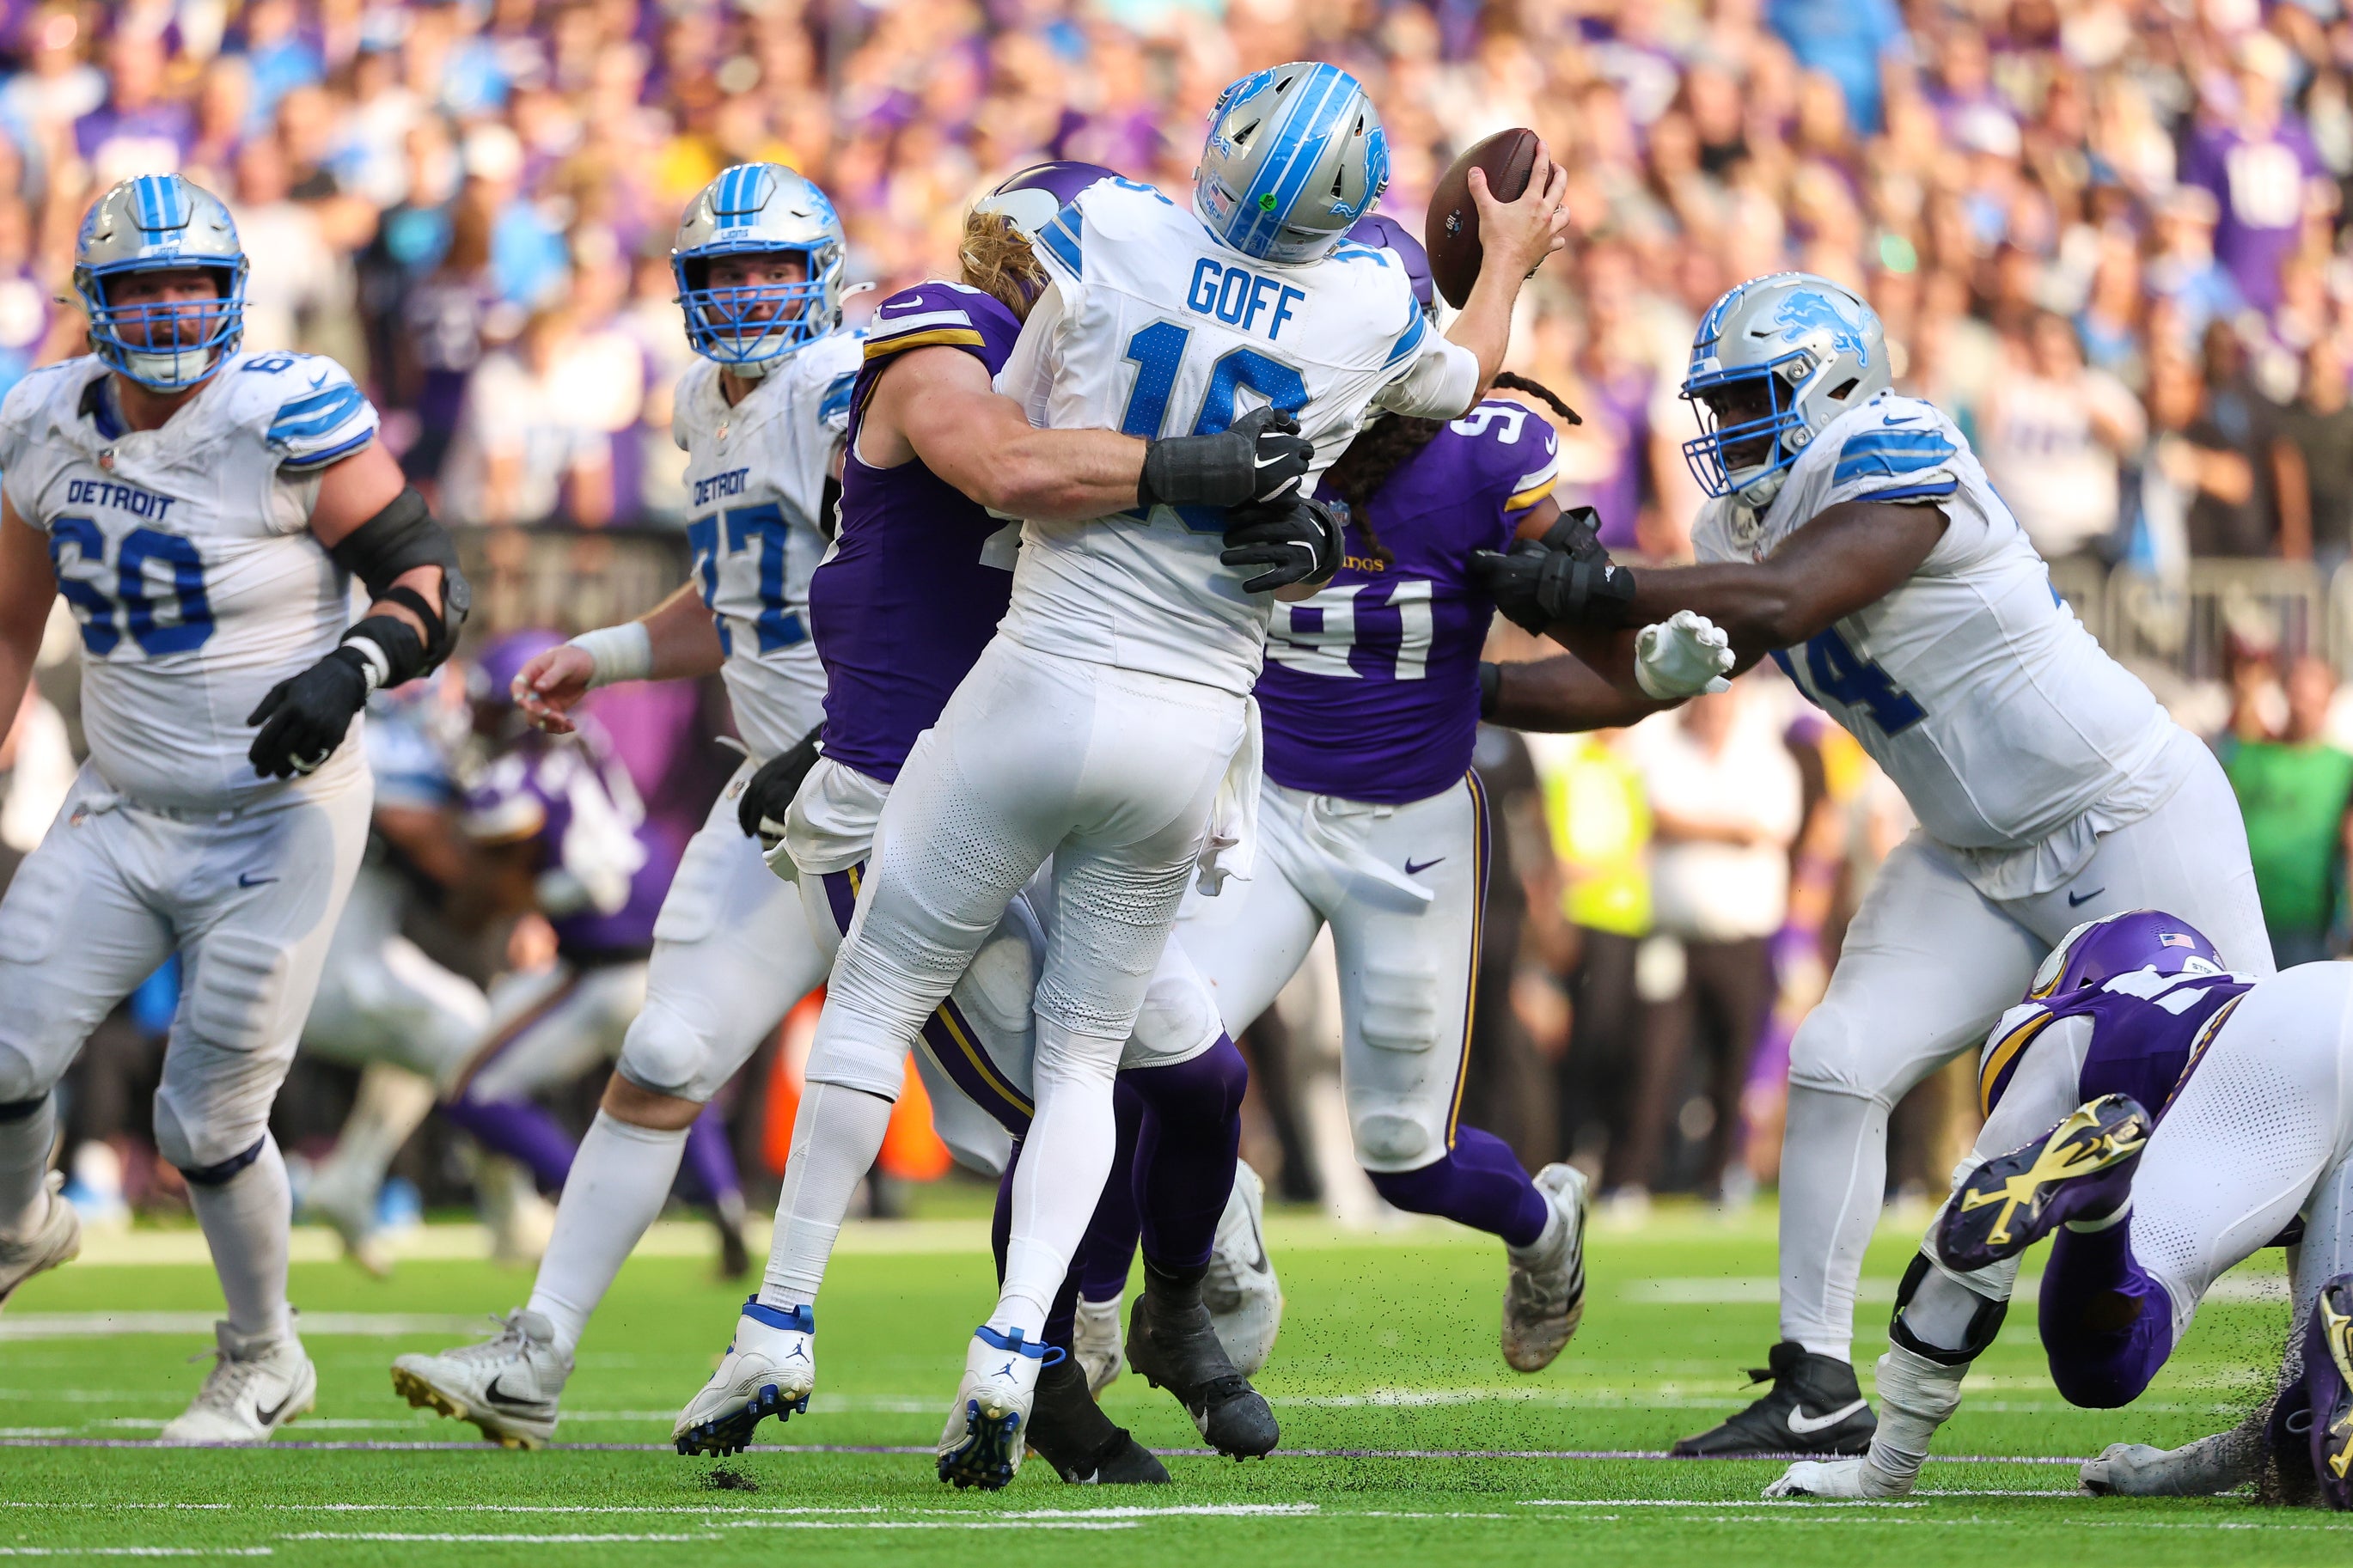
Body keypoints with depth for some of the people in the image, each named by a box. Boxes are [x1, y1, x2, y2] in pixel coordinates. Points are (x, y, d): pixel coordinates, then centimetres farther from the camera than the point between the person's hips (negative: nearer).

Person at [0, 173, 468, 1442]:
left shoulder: (289, 419, -17)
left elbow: (430, 583, -13)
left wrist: (350, 669, -31)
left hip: (278, 825, -5)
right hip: (120, 816, 5)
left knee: (207, 1123, -4)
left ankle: (262, 1362, 22)